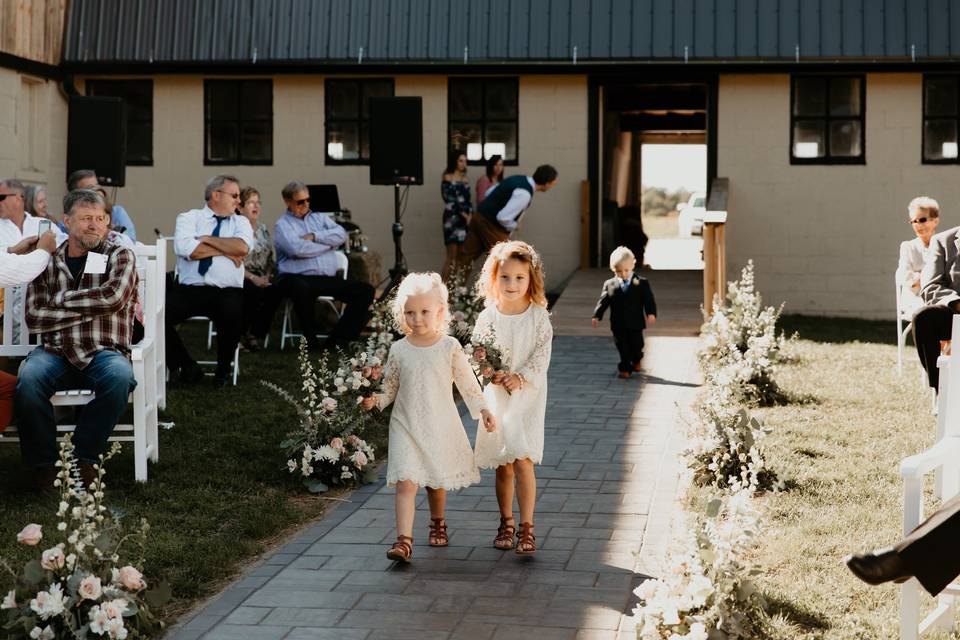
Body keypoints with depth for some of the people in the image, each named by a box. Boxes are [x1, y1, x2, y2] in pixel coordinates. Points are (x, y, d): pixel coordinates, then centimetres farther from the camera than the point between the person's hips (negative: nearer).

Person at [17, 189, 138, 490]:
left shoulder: (120, 257, 10)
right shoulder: (47, 261, 13)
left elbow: (113, 296, -11)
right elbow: (34, 317, 1)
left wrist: (61, 299, -2)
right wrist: (90, 307, -5)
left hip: (103, 351, -1)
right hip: (54, 351, 1)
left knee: (119, 377, -35)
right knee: (28, 379, -32)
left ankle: (84, 456, -15)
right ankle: (44, 462, -14)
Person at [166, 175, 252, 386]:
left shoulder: (240, 222, 16)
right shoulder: (189, 217, 11)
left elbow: (242, 248, -7)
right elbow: (184, 248, -10)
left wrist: (207, 239, -3)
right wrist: (224, 251, -5)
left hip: (226, 292, 0)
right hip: (188, 289, 0)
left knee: (233, 312, -33)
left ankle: (223, 370, -3)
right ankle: (188, 368, -1)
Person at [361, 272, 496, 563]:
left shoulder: (449, 347, -4)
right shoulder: (398, 350, -2)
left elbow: (467, 381, 3)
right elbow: (390, 387, 6)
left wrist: (482, 409, -1)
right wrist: (376, 400, -12)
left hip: (441, 425, 0)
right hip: (406, 425, 0)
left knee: (437, 480, 16)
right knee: (406, 481, -13)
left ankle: (438, 523, 42)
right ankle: (403, 540, -18)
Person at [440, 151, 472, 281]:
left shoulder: (464, 179, 17)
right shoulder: (447, 179, -2)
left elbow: (468, 200, 14)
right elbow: (450, 200, -10)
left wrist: (470, 214, -3)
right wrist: (464, 215, -13)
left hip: (466, 220, 6)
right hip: (453, 219, -6)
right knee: (451, 256, -11)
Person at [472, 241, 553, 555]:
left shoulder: (538, 316, -3)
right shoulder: (487, 317, 0)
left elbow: (542, 356, -6)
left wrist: (521, 378, -19)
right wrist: (495, 375, -16)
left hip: (529, 395, -2)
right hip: (496, 397, 2)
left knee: (522, 460, -12)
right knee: (502, 466, 9)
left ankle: (526, 527, -5)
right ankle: (506, 522, 23)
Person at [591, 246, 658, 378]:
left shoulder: (642, 283, -2)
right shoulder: (609, 285, 3)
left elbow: (649, 299, -5)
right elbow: (603, 301, 3)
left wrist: (651, 313, -20)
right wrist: (597, 315, -7)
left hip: (635, 323, -1)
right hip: (618, 324, 1)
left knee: (636, 345, 8)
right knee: (622, 347, 3)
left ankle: (636, 360, 38)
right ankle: (625, 368, 15)